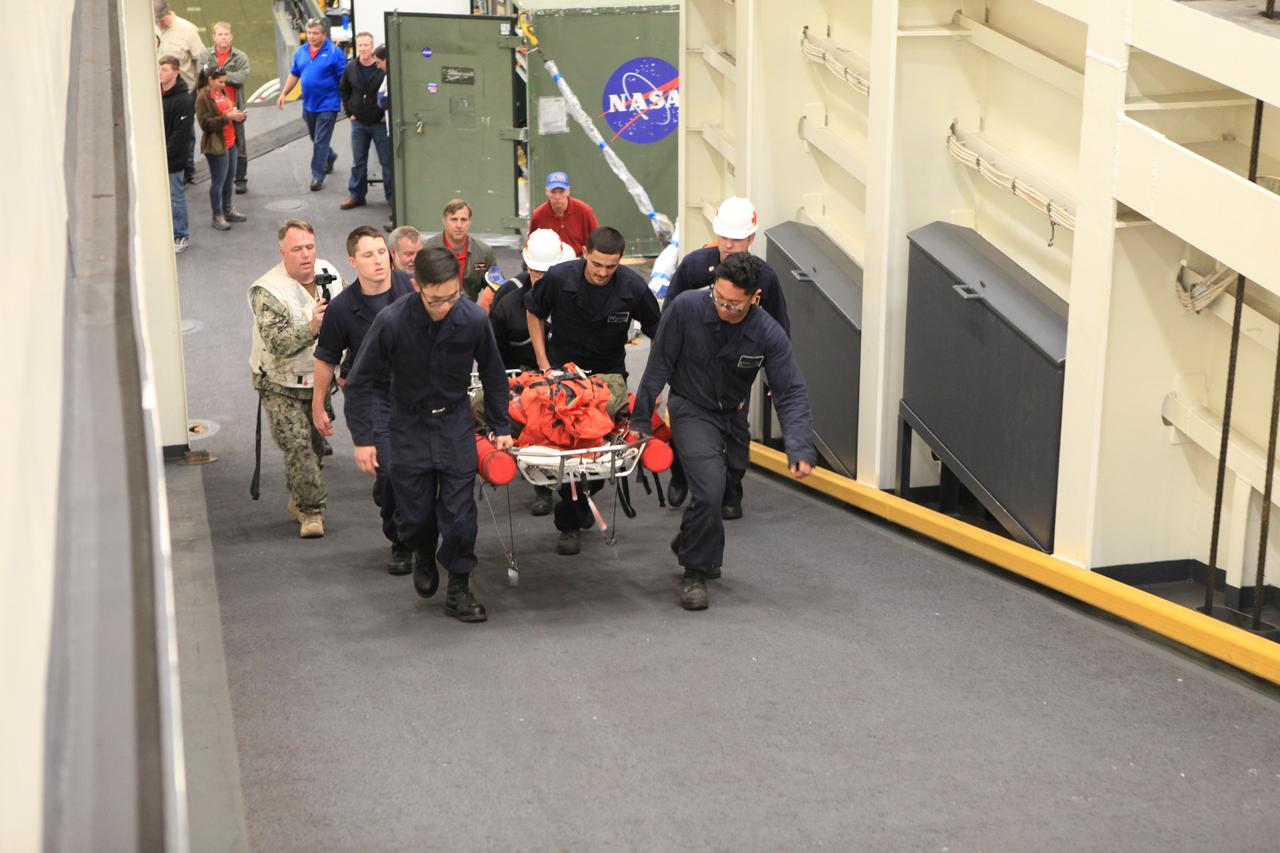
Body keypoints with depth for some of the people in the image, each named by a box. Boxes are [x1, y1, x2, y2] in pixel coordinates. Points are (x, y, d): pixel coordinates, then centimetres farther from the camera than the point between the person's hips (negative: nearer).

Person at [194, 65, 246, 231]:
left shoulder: (223, 92, 11)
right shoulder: (203, 98, -14)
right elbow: (206, 124, -19)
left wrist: (238, 115, -1)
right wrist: (227, 116, -24)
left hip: (230, 143, 8)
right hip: (215, 145, -8)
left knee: (229, 179, 15)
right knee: (218, 182, 0)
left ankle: (227, 211, 29)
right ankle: (217, 216, 10)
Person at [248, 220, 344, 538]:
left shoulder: (328, 274, -1)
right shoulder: (268, 291, -20)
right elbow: (277, 343, -30)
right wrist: (311, 328, -43)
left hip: (318, 380, 6)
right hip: (281, 385, -5)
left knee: (315, 444, 13)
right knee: (297, 445, -15)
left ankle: (299, 500, 33)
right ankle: (313, 509, -4)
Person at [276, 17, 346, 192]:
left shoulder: (334, 53, -11)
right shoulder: (301, 52, 7)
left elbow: (343, 79, -9)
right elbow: (294, 74, 15)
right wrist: (283, 94, 9)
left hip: (327, 104, -6)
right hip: (308, 103, 6)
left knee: (320, 141, -7)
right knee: (315, 138, 20)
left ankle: (317, 176, -3)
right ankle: (330, 157, 47)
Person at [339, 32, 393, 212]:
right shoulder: (351, 68, 2)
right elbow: (343, 90, 17)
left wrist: (388, 114, -9)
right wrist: (350, 111, 9)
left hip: (380, 123, -4)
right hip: (358, 123, 4)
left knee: (387, 162, 2)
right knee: (358, 163, 12)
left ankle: (392, 197, 12)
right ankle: (356, 195, 23)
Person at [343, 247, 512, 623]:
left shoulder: (474, 319, -17)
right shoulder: (391, 322, -22)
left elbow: (493, 376, 1)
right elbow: (361, 382, -9)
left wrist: (501, 428, 6)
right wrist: (363, 439, -10)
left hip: (456, 422, 1)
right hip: (409, 424, 0)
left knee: (459, 512, -2)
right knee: (414, 514, 4)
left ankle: (459, 588, 16)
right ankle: (423, 554, 38)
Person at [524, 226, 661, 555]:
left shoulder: (633, 287, -17)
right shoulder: (558, 278, -18)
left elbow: (657, 333, -3)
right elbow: (534, 312, 2)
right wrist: (543, 362, -3)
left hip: (610, 373, 2)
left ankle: (583, 499, 34)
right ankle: (569, 524, 5)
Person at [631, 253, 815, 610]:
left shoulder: (769, 335, -19)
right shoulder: (685, 307, -23)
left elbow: (791, 393, -19)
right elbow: (658, 367, -13)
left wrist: (800, 449, -33)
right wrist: (640, 420, -9)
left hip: (734, 416, 4)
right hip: (691, 410, -4)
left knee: (715, 492, 18)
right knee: (710, 488, -22)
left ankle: (688, 544, 49)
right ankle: (695, 572, -2)